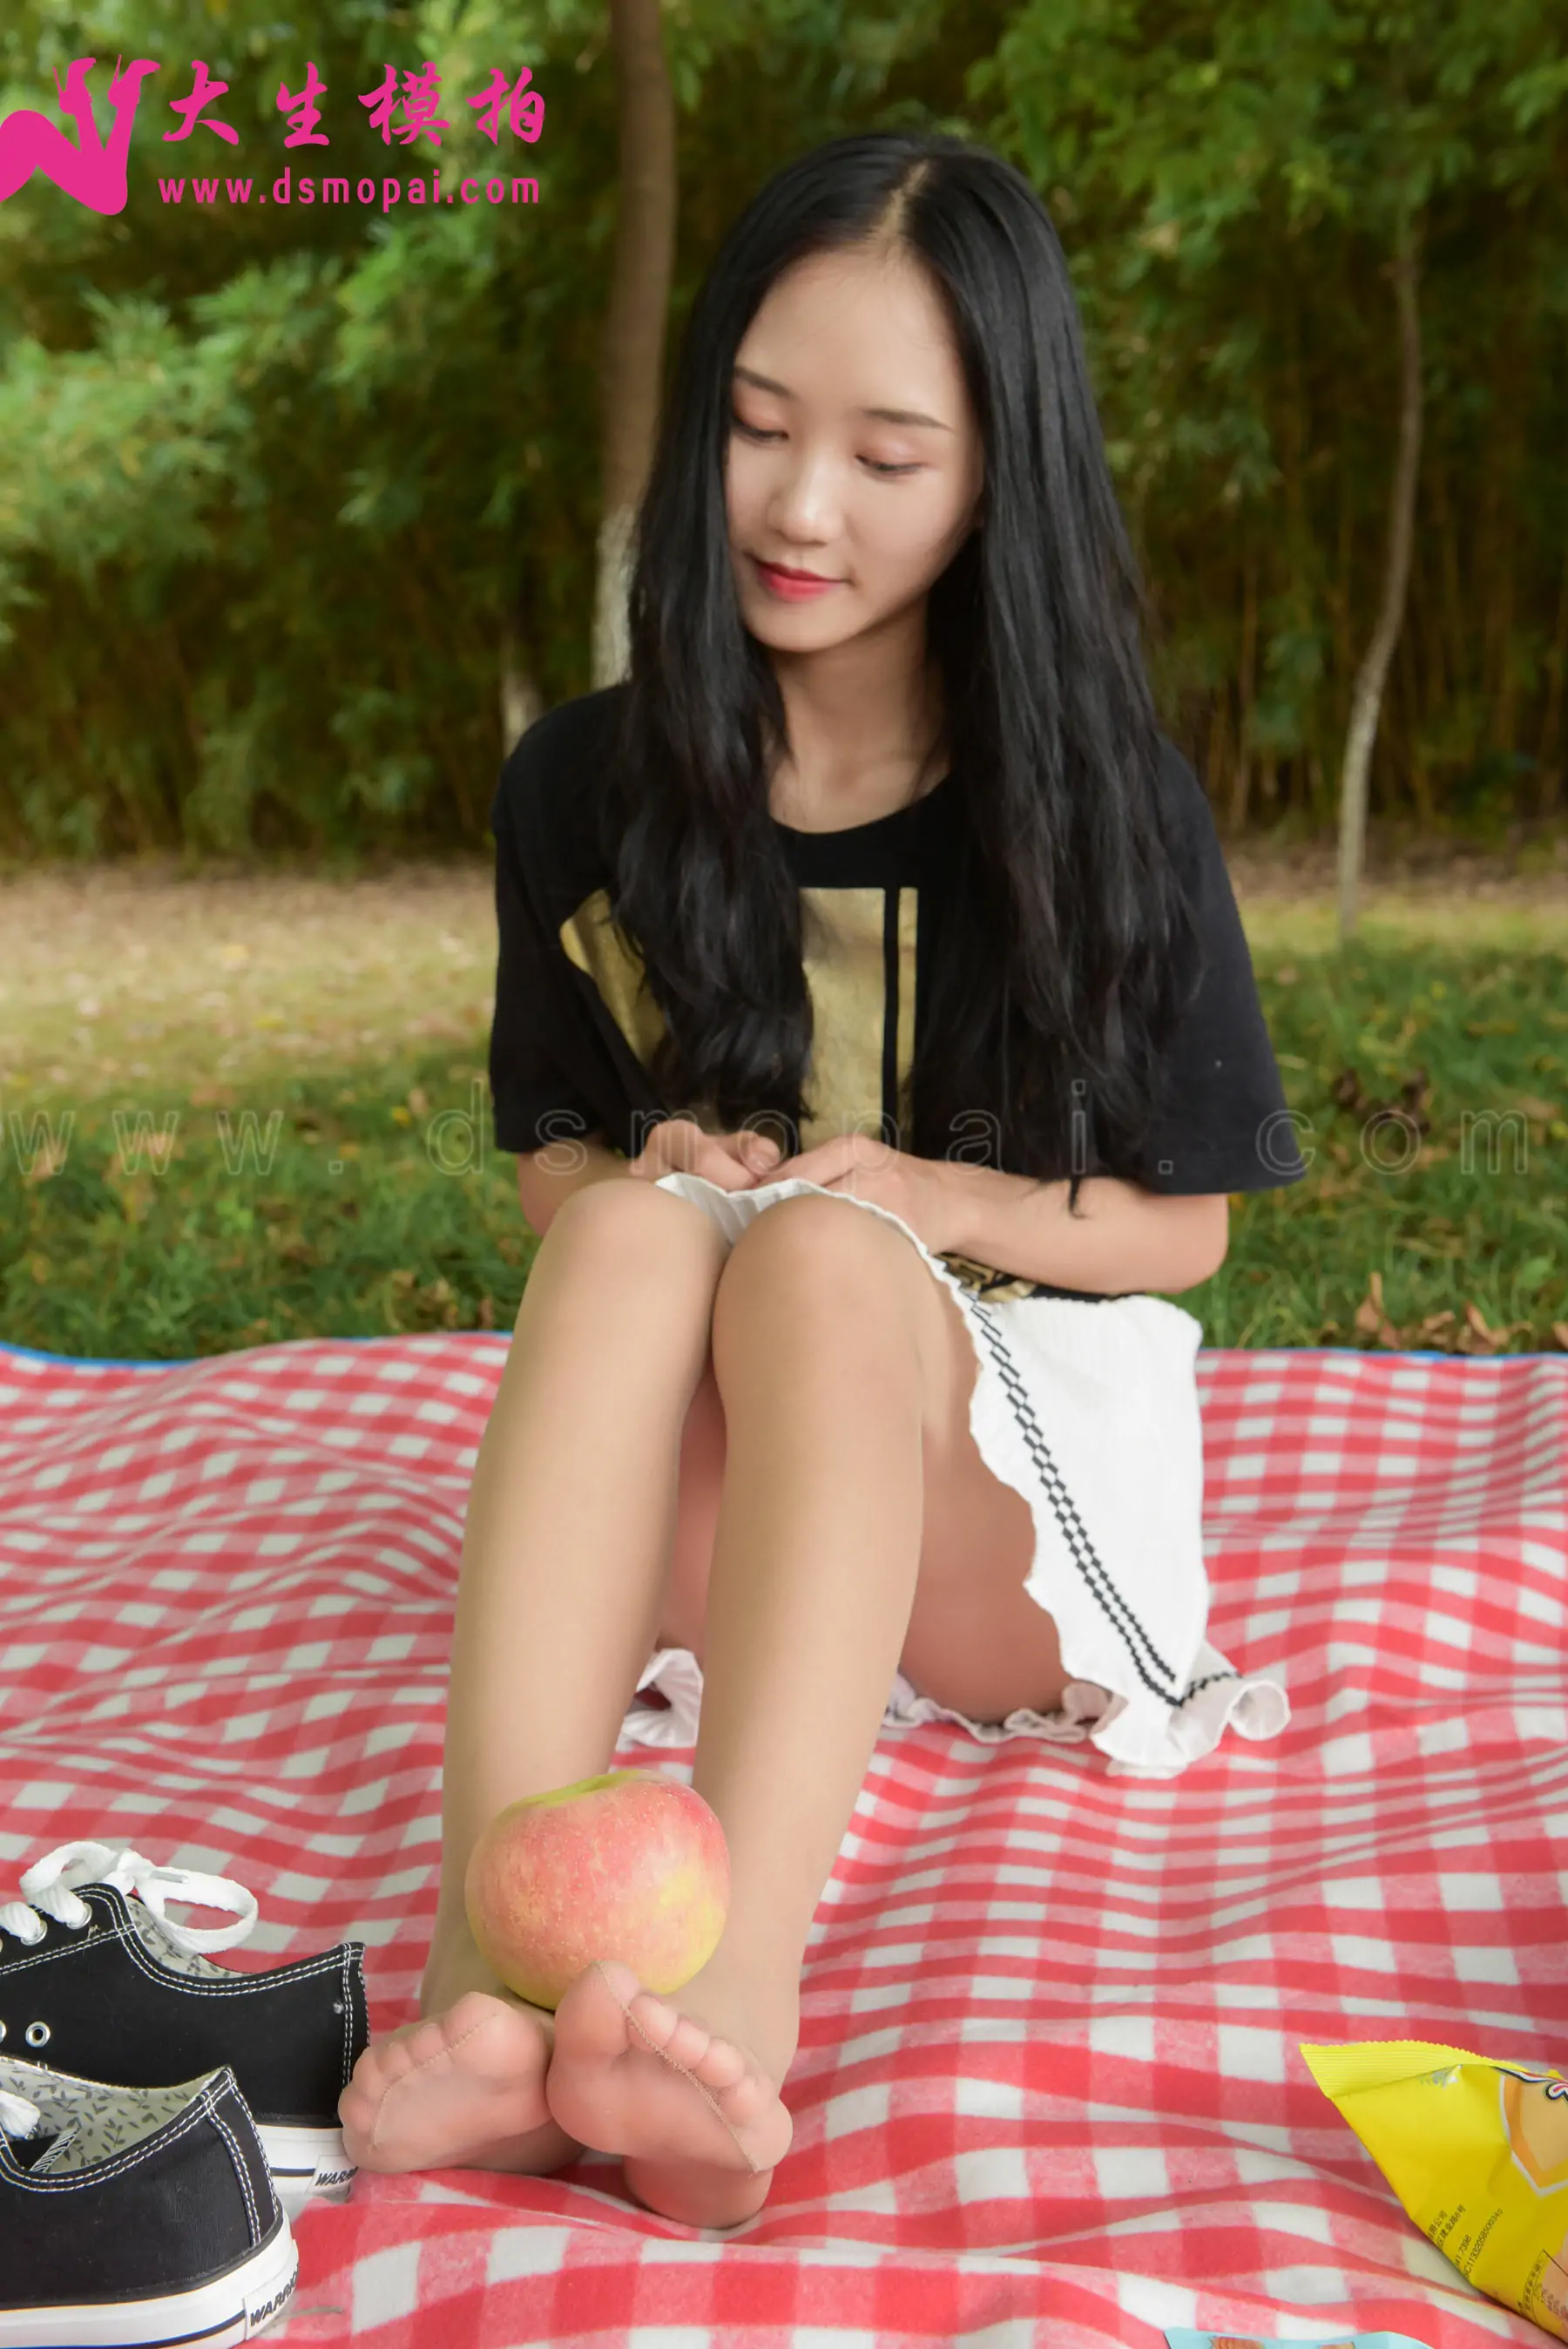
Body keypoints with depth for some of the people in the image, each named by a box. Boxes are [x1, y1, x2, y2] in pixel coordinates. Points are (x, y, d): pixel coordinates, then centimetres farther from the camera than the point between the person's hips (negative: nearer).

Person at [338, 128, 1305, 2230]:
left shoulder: (1103, 798, -2)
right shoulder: (589, 786, 3)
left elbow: (1182, 1224, 2)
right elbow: (549, 1156, 12)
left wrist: (933, 1200, -18)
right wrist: (638, 1174, -12)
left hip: (1008, 1457, -2)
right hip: (691, 1483, 2)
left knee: (819, 1259, -35)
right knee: (640, 1223, -32)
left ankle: (728, 2023, -54)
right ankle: (494, 1986, -50)